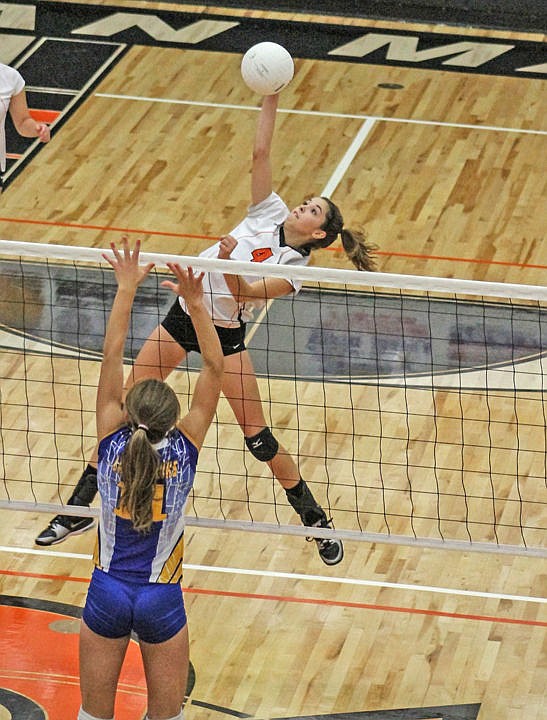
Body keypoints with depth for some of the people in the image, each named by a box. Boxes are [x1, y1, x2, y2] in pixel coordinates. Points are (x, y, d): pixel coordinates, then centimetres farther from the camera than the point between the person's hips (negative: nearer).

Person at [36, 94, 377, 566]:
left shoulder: (294, 266, -13)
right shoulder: (271, 213, -1)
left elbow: (245, 293, -27)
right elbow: (261, 153, -6)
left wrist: (227, 260, -45)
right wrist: (270, 99, -17)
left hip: (224, 333, -5)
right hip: (183, 316, 5)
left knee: (257, 434, -5)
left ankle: (315, 520, 13)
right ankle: (79, 509, 13)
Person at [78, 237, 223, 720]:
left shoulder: (113, 443, -12)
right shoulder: (184, 450, -13)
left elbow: (112, 357, -10)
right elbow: (215, 368, -11)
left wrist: (126, 290, -8)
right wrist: (195, 303, -16)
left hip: (107, 594, 1)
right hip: (161, 599, -1)